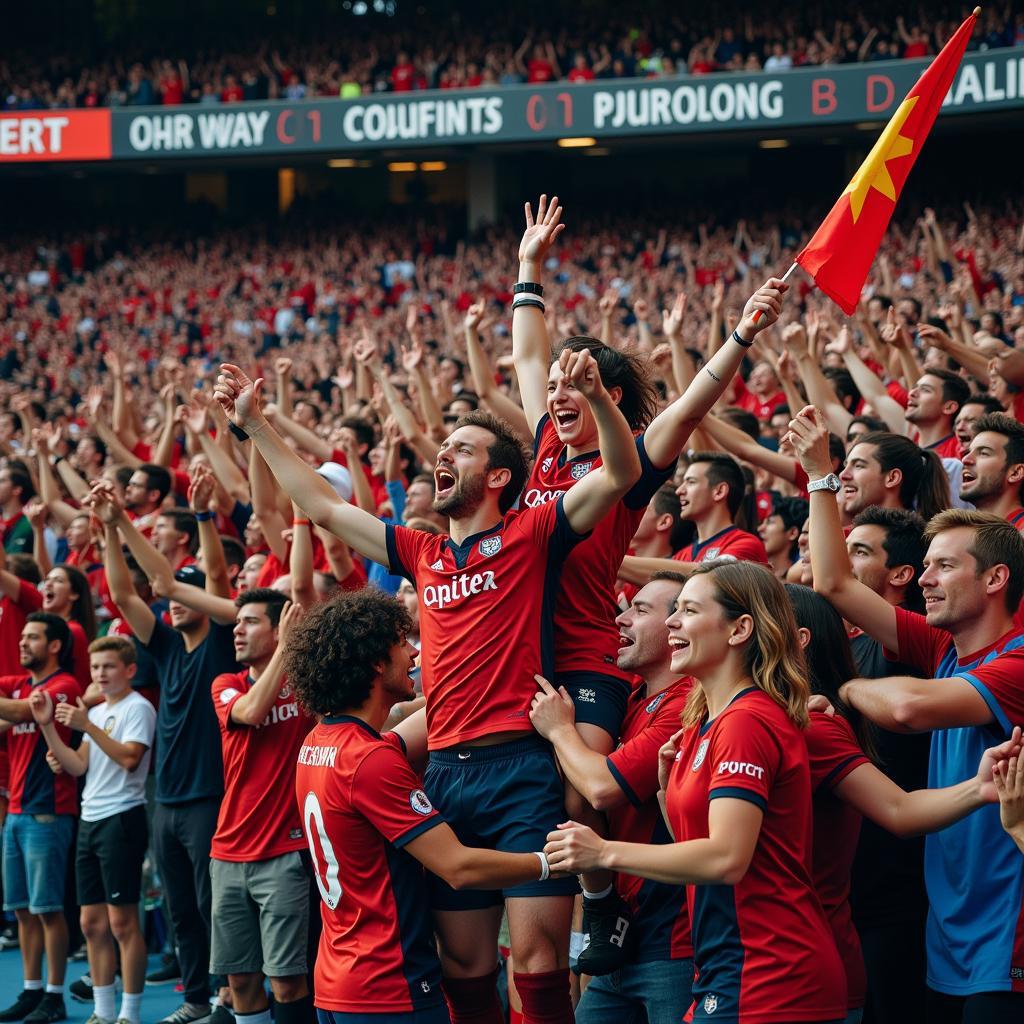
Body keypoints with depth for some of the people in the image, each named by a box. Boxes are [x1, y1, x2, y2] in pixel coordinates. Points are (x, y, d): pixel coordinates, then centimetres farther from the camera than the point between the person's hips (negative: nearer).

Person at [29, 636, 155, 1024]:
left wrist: (86, 725, -23)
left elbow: (129, 757, -20)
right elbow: (78, 766, 12)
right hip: (90, 819, 8)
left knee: (122, 921, -5)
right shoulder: (96, 712, 17)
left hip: (121, 818, -8)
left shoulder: (138, 708, -7)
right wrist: (48, 726, 4)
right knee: (92, 923, 9)